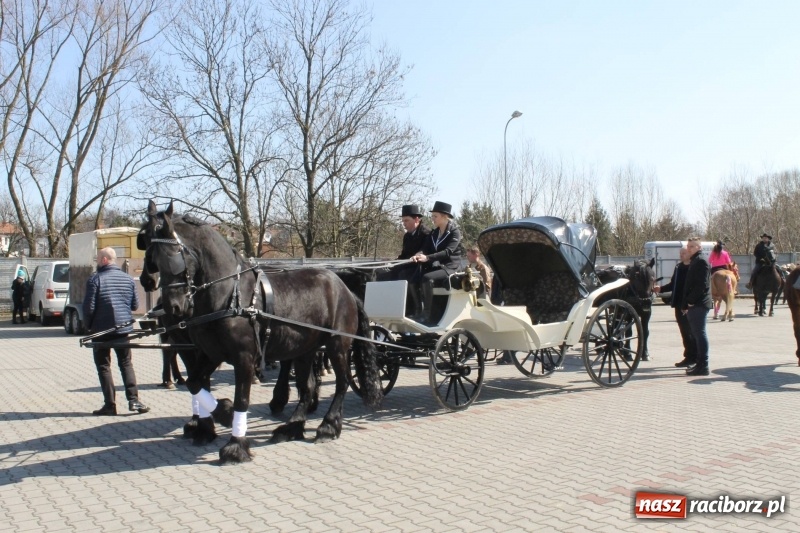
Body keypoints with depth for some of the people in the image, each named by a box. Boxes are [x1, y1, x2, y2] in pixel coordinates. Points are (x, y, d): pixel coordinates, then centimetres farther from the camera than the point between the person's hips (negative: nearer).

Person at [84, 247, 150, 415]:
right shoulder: (128, 279, 4)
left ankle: (110, 405, 4)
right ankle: (133, 400, 2)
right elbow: (135, 305, 7)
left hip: (101, 330, -4)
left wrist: (88, 325, 3)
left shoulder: (95, 279, -10)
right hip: (123, 328, 4)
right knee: (126, 363, 12)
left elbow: (89, 306, -12)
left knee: (103, 366, 5)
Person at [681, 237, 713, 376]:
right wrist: (686, 304, 17)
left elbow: (702, 285, -20)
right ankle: (699, 363, 19)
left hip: (698, 304, -10)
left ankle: (703, 366, -6)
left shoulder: (701, 261, -10)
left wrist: (690, 301, -17)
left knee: (700, 334, -8)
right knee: (698, 334, 13)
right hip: (695, 304, 10)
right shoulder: (695, 261, 21)